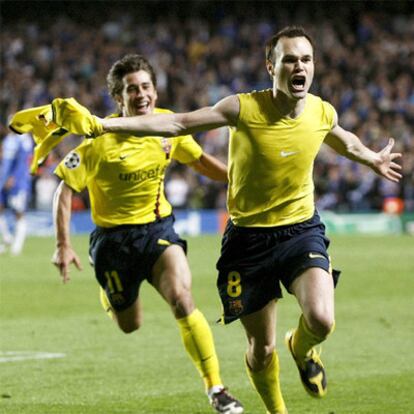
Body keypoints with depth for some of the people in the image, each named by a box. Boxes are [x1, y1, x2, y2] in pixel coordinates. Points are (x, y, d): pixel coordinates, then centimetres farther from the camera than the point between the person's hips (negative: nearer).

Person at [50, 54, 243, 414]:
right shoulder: (99, 139, -19)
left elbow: (199, 160, 13)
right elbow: (65, 188, -12)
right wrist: (63, 245, -17)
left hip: (158, 228, 2)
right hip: (113, 236, -1)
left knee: (182, 300, -23)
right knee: (130, 325, 11)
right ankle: (110, 295, 50)